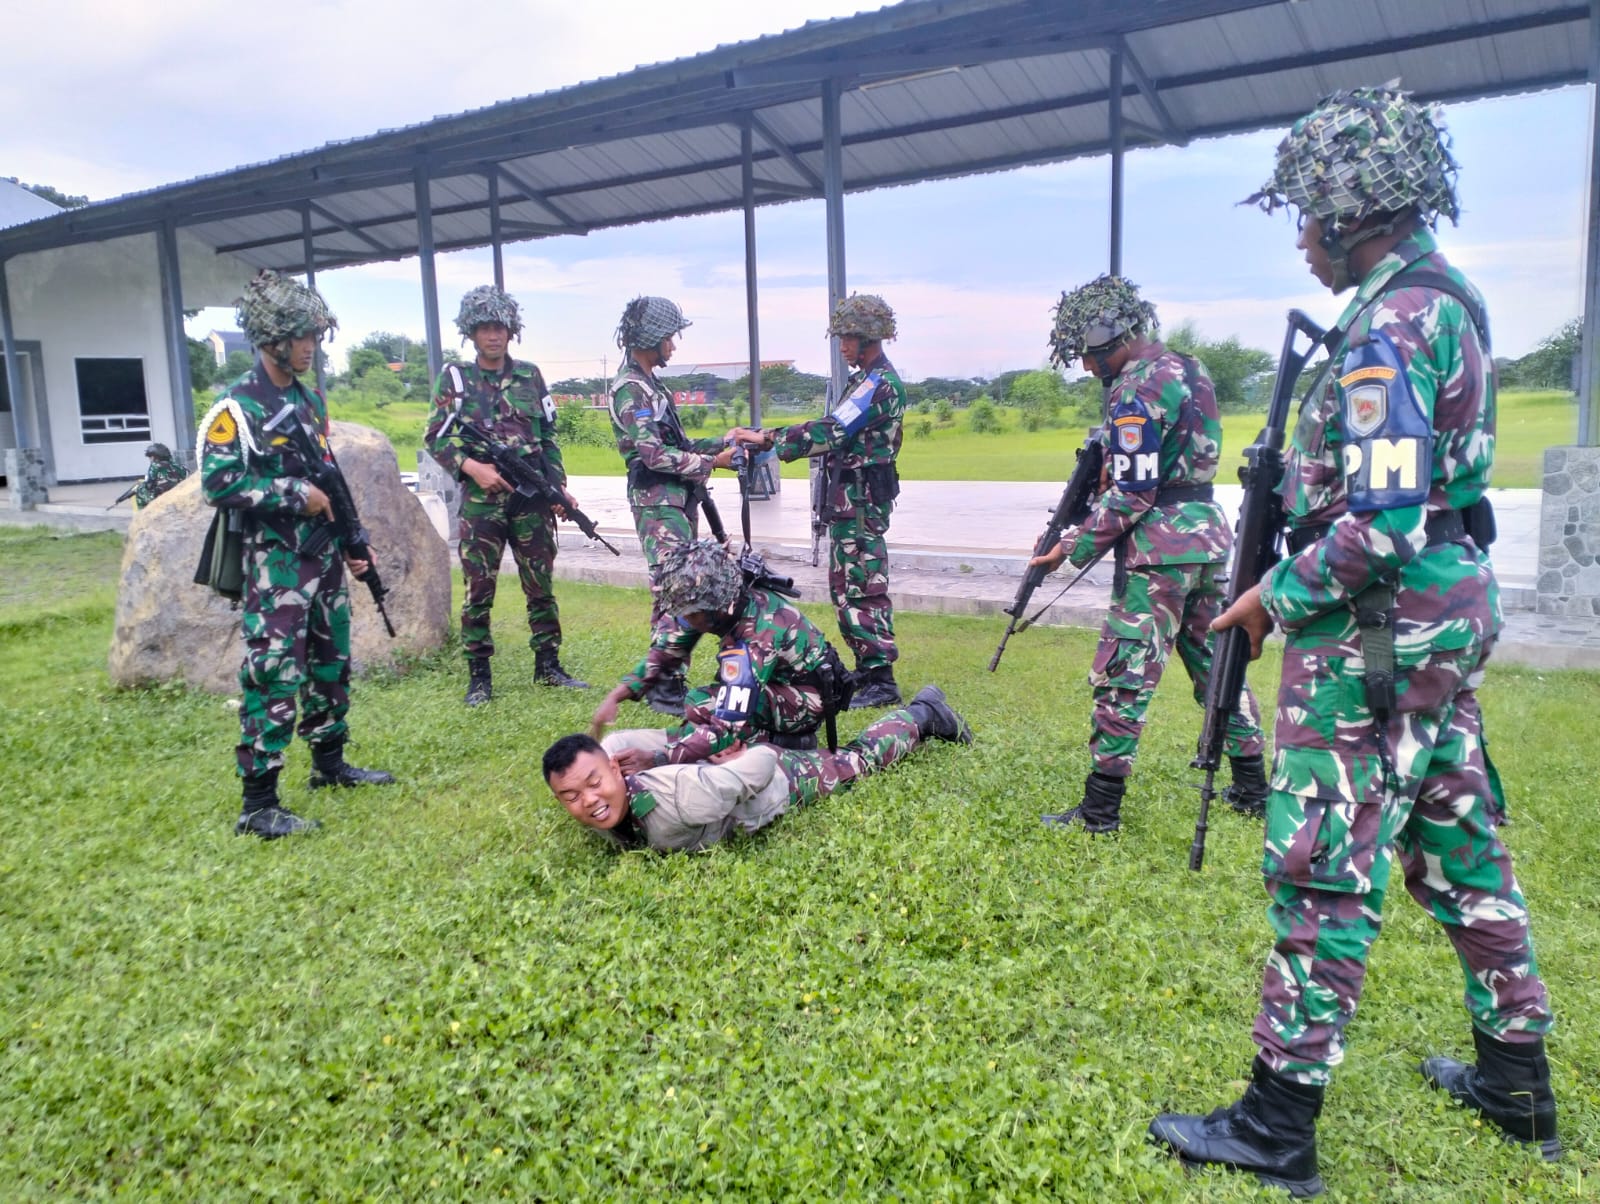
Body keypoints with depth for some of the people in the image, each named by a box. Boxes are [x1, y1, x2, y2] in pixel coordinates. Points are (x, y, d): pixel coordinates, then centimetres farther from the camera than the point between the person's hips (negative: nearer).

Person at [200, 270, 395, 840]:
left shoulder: (311, 399, 13)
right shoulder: (237, 405, -11)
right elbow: (218, 482, -19)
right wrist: (295, 495, -18)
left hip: (324, 561, 8)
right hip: (275, 568, -8)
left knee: (331, 668, 16)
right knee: (273, 682, -7)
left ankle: (330, 763, 31)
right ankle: (258, 806, 0)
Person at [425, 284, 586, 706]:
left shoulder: (530, 375, 11)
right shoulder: (455, 378, 4)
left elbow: (548, 437, 14)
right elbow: (436, 438, 1)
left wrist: (560, 486, 6)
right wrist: (472, 467, -13)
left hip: (532, 498, 2)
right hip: (480, 501, -2)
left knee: (541, 587, 8)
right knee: (478, 591, 2)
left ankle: (548, 666, 19)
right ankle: (479, 677, 12)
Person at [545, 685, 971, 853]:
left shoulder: (678, 799, -48)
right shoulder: (597, 815, -27)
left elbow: (762, 763, -36)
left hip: (780, 778, -4)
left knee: (859, 759, 22)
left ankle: (923, 714, 49)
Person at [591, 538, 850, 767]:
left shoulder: (759, 633, -35)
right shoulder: (722, 602, -12)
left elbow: (731, 726, -39)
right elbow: (666, 653, 0)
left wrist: (656, 759, -44)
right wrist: (614, 697, -12)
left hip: (805, 698, -9)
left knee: (704, 708, -25)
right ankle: (778, 738, 2)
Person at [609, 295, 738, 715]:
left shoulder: (650, 385, 19)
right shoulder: (629, 389, -11)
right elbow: (655, 454, -20)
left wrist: (726, 440, 12)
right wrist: (712, 461, -15)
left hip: (678, 499, 10)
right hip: (658, 502, -10)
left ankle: (670, 679, 18)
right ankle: (666, 688, -9)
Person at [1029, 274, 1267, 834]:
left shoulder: (1136, 389, -15)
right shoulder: (1188, 369, 13)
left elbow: (1132, 494, -19)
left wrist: (1075, 547, -12)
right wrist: (1111, 468, 9)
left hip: (1161, 548, -9)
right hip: (1209, 535, 9)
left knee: (1123, 674, -4)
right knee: (1215, 661, 17)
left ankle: (1100, 809, 0)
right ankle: (1251, 787, 27)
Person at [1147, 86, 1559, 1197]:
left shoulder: (1388, 326, -19)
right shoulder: (1452, 297, 13)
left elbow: (1381, 526, -25)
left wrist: (1278, 597, -13)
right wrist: (1306, 466, 12)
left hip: (1378, 630, -10)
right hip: (1452, 612, 10)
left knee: (1326, 873, -3)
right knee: (1459, 845, 19)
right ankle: (1517, 1082, 34)